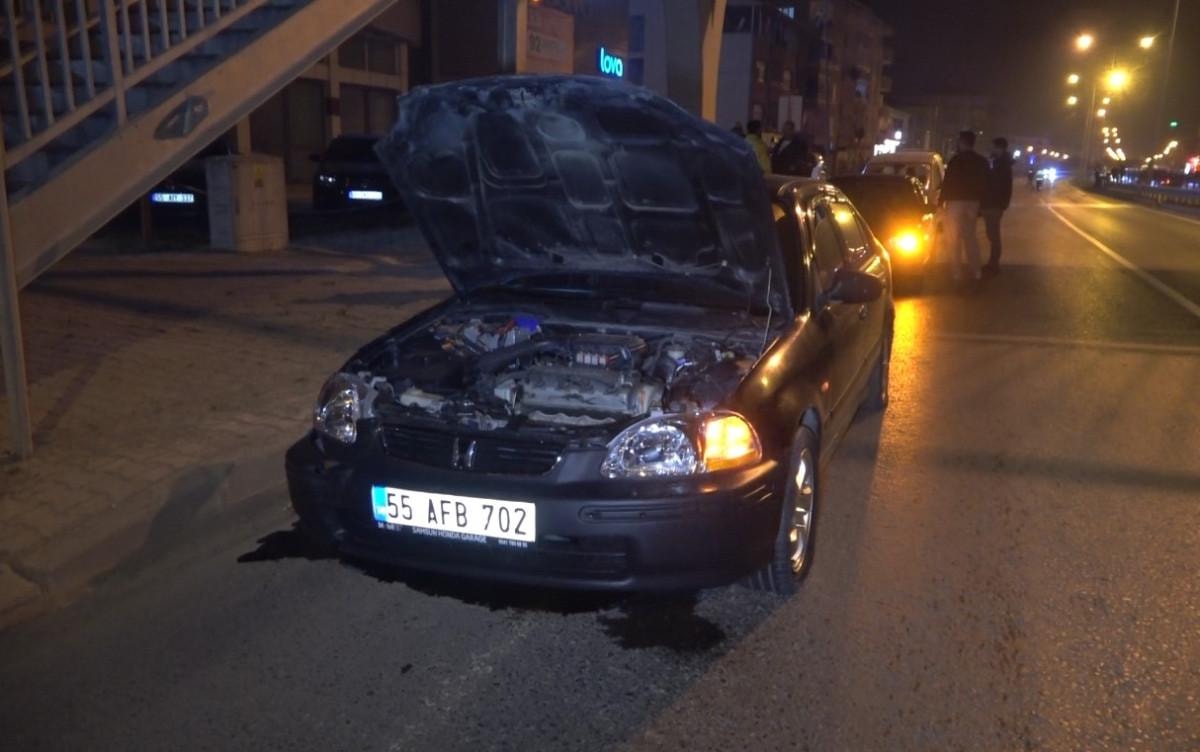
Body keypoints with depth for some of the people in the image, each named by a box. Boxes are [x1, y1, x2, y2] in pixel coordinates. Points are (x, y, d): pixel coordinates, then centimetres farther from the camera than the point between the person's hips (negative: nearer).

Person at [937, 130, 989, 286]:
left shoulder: (957, 160, -12)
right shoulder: (982, 161, 10)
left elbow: (948, 182, -15)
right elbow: (984, 184, 12)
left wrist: (940, 200, -8)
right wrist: (979, 201, 17)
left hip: (956, 201, -6)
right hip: (973, 202, 7)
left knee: (953, 238, -1)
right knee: (970, 236, 15)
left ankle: (956, 272, -3)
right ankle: (975, 271, 14)